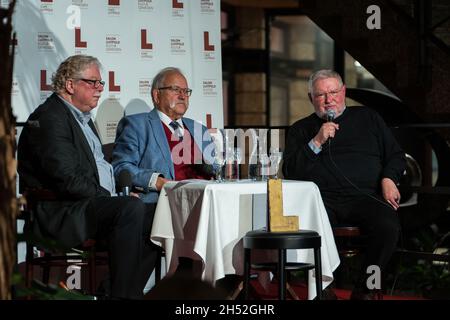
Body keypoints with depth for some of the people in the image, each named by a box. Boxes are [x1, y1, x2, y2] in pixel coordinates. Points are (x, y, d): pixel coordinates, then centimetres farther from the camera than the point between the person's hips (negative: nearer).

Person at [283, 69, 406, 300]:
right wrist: (316, 142, -2)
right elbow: (290, 171, 8)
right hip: (323, 198, 0)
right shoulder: (301, 129, 21)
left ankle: (363, 289, -17)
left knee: (388, 227, -33)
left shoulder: (367, 118, 23)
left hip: (366, 195, 1)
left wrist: (388, 179, 2)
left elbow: (396, 156, 22)